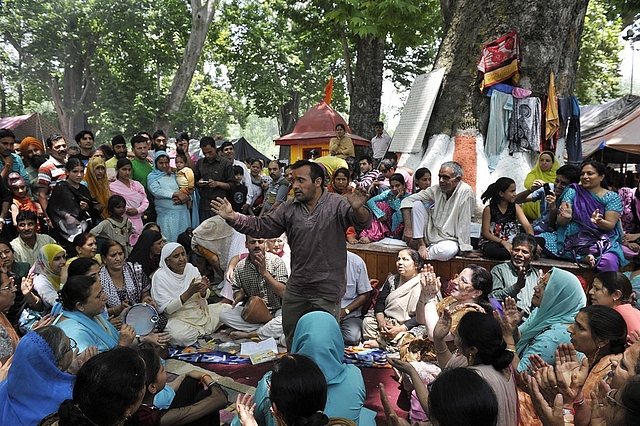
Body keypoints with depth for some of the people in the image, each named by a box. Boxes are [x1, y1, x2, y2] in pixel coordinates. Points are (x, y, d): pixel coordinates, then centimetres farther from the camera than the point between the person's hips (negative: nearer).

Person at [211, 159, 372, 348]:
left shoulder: (338, 205, -12)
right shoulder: (289, 209, 3)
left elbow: (363, 223, -24)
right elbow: (261, 226, 2)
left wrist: (358, 209, -48)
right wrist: (232, 217, -10)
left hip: (327, 290, -5)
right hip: (296, 288, 5)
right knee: (291, 340, 22)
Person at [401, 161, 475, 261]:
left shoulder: (466, 192, -19)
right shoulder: (436, 190, -5)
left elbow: (464, 224, -21)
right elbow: (407, 201, -7)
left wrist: (464, 249, -22)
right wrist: (408, 228, -18)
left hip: (449, 239, -4)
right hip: (430, 233, 4)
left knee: (448, 250, -40)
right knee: (416, 204, -14)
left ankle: (419, 255, -10)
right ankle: (421, 245, -11)